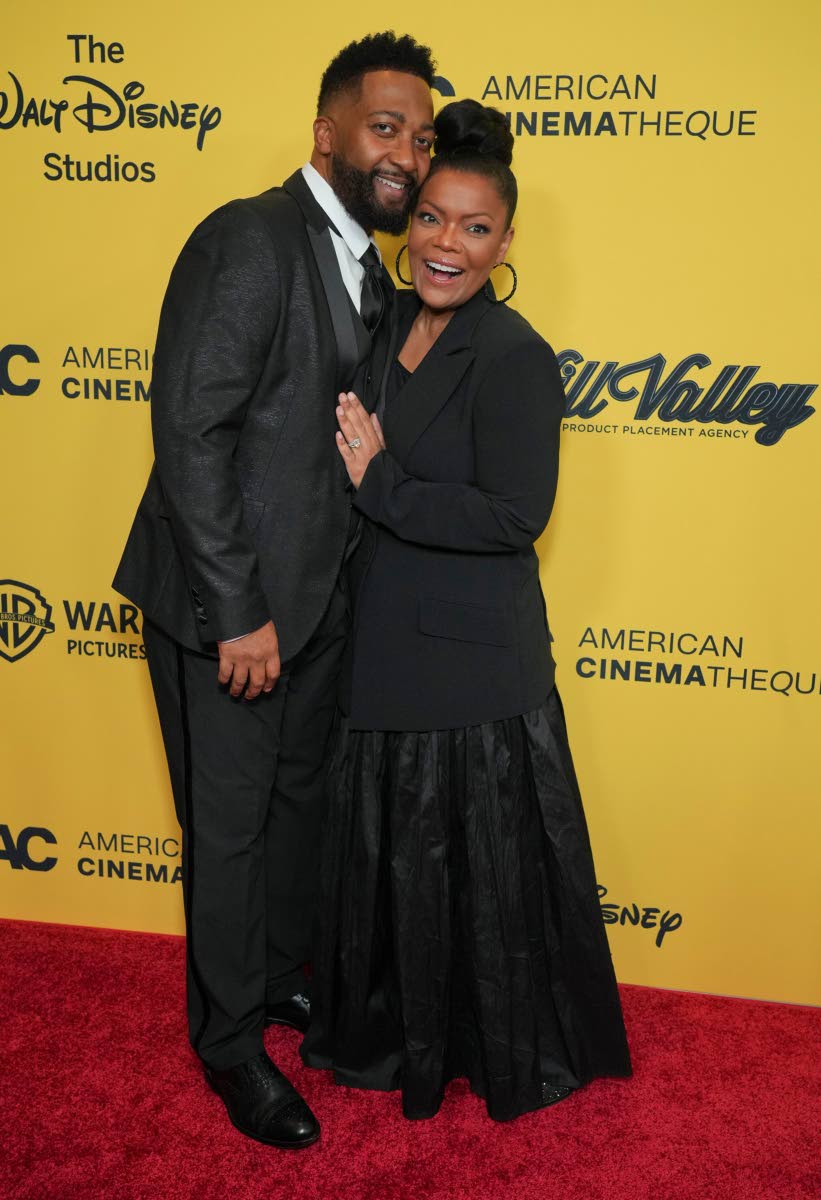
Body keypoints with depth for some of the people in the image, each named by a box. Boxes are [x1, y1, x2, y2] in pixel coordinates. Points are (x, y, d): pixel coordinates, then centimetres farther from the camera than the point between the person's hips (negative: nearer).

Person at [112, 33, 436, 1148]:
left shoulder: (371, 275, 11)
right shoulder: (248, 239, -16)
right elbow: (191, 435, -21)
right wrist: (238, 614, -21)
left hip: (317, 599, 8)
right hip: (226, 603, -8)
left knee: (302, 800, 21)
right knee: (230, 826, 7)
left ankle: (283, 975, 44)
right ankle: (231, 1042, 28)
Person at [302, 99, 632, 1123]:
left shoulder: (513, 356, -15)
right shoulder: (387, 327, 6)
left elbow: (515, 514, -21)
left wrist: (380, 485, -18)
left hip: (473, 663, -7)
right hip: (382, 647, 7)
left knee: (480, 865, 8)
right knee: (385, 855, 20)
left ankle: (505, 1058, 32)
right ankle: (397, 1035, 43)